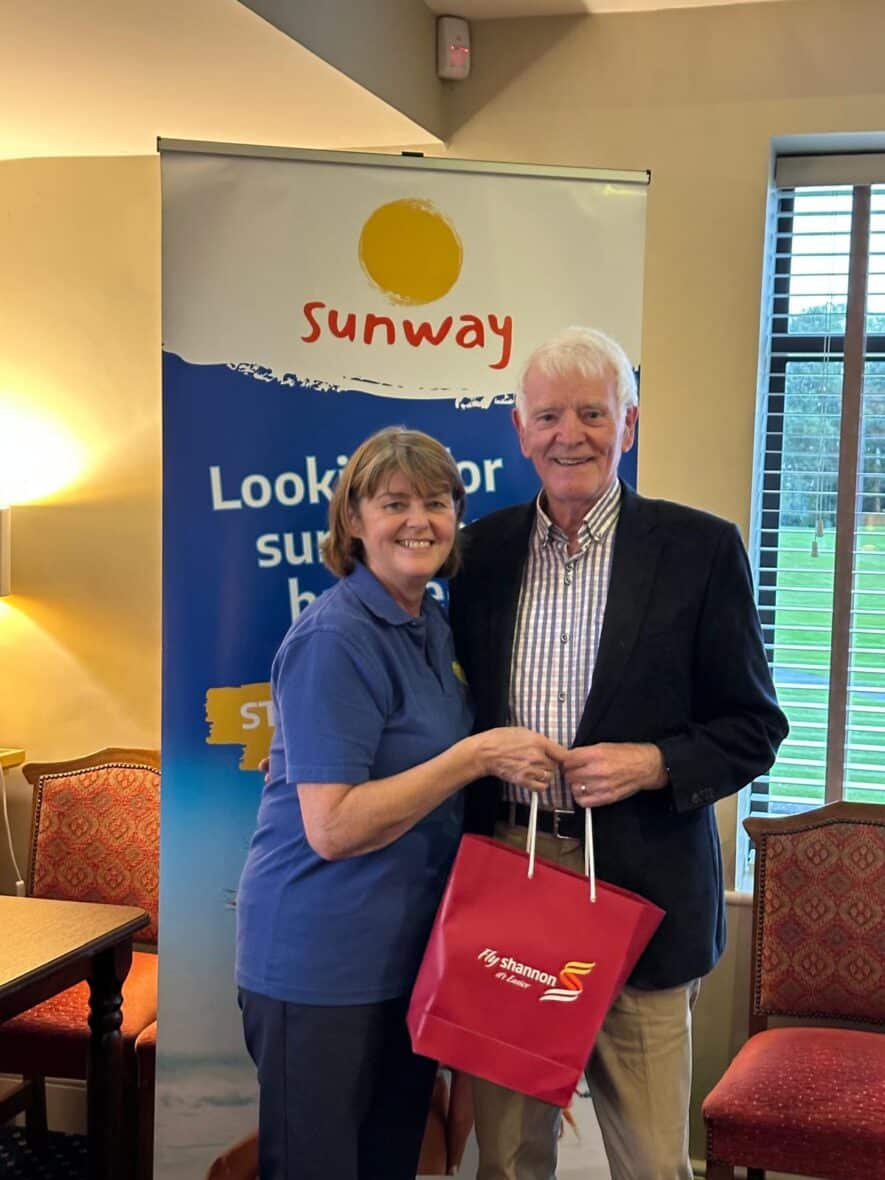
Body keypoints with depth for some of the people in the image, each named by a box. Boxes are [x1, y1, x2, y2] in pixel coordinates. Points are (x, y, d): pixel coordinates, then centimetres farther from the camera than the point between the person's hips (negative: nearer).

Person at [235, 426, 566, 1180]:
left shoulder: (434, 627, 6)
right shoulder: (334, 639, -19)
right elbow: (331, 828, -24)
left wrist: (512, 757, 3)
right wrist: (476, 757, -25)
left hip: (410, 948, 8)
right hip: (323, 961, -8)